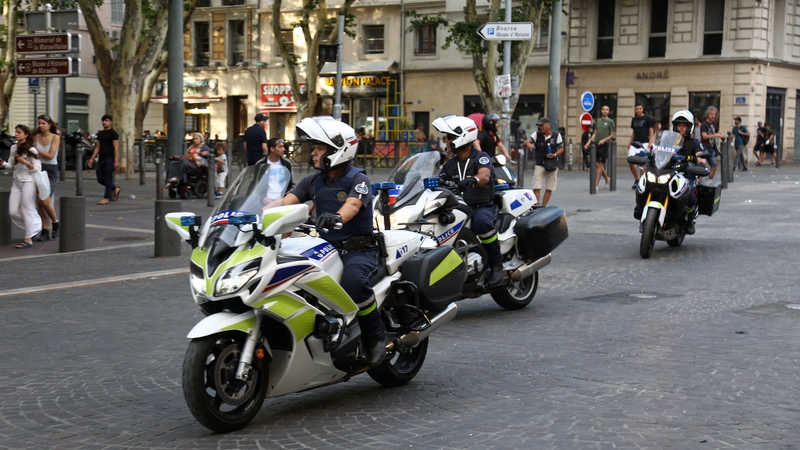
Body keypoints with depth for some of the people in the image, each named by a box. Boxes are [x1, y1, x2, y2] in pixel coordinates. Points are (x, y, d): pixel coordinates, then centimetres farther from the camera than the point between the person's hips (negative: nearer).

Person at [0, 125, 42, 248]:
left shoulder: (31, 150, -9)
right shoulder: (14, 148, 9)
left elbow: (37, 168, -10)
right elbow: (11, 165, 12)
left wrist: (26, 163, -25)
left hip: (28, 182, -7)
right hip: (16, 182, 7)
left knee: (27, 210, -3)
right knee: (13, 211, 5)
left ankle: (28, 239, 4)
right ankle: (33, 228, 24)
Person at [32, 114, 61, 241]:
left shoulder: (55, 137, -5)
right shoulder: (36, 137, 6)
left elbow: (50, 155, -12)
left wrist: (36, 149, -7)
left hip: (51, 170, -4)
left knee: (45, 202, -12)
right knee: (39, 202, 0)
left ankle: (55, 223, 14)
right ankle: (44, 232, 7)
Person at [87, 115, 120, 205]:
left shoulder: (113, 133, -5)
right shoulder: (100, 133, 16)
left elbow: (116, 148, -11)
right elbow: (97, 147, 18)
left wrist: (116, 161, -18)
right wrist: (92, 159, 13)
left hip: (109, 159, -7)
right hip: (101, 159, 7)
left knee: (108, 179, -4)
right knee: (100, 179, 7)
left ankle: (106, 198, -1)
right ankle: (115, 189, 26)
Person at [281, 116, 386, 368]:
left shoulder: (357, 178, -5)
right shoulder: (313, 181, 13)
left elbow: (352, 205, -26)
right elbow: (286, 201, 1)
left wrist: (336, 217, -49)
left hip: (358, 249, -6)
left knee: (352, 279, -38)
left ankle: (375, 336, -19)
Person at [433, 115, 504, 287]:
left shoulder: (482, 157, -5)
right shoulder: (450, 164, 17)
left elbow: (484, 176, -26)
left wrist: (471, 180, -47)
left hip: (483, 206, -6)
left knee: (481, 221, -41)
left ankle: (497, 264, -25)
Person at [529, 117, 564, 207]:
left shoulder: (556, 135, -1)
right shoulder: (536, 134, -1)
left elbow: (561, 148, 3)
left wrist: (554, 155, -16)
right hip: (539, 164, -1)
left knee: (549, 188, 6)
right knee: (536, 187, -9)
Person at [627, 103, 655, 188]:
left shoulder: (647, 118, -1)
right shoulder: (634, 119, 14)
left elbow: (651, 131, -1)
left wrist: (650, 143, -11)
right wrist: (630, 142, 14)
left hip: (644, 143, -5)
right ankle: (636, 179, 10)